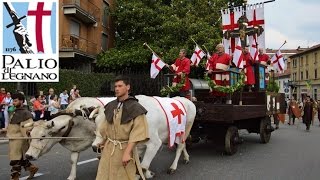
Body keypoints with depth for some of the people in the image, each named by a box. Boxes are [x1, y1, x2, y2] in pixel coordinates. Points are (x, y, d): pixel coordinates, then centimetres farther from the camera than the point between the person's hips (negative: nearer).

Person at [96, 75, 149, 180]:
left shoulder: (135, 108, -11)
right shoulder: (110, 106, 7)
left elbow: (137, 132, -17)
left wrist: (127, 152, -23)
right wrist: (103, 144, 17)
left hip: (125, 149, -5)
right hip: (108, 149, 5)